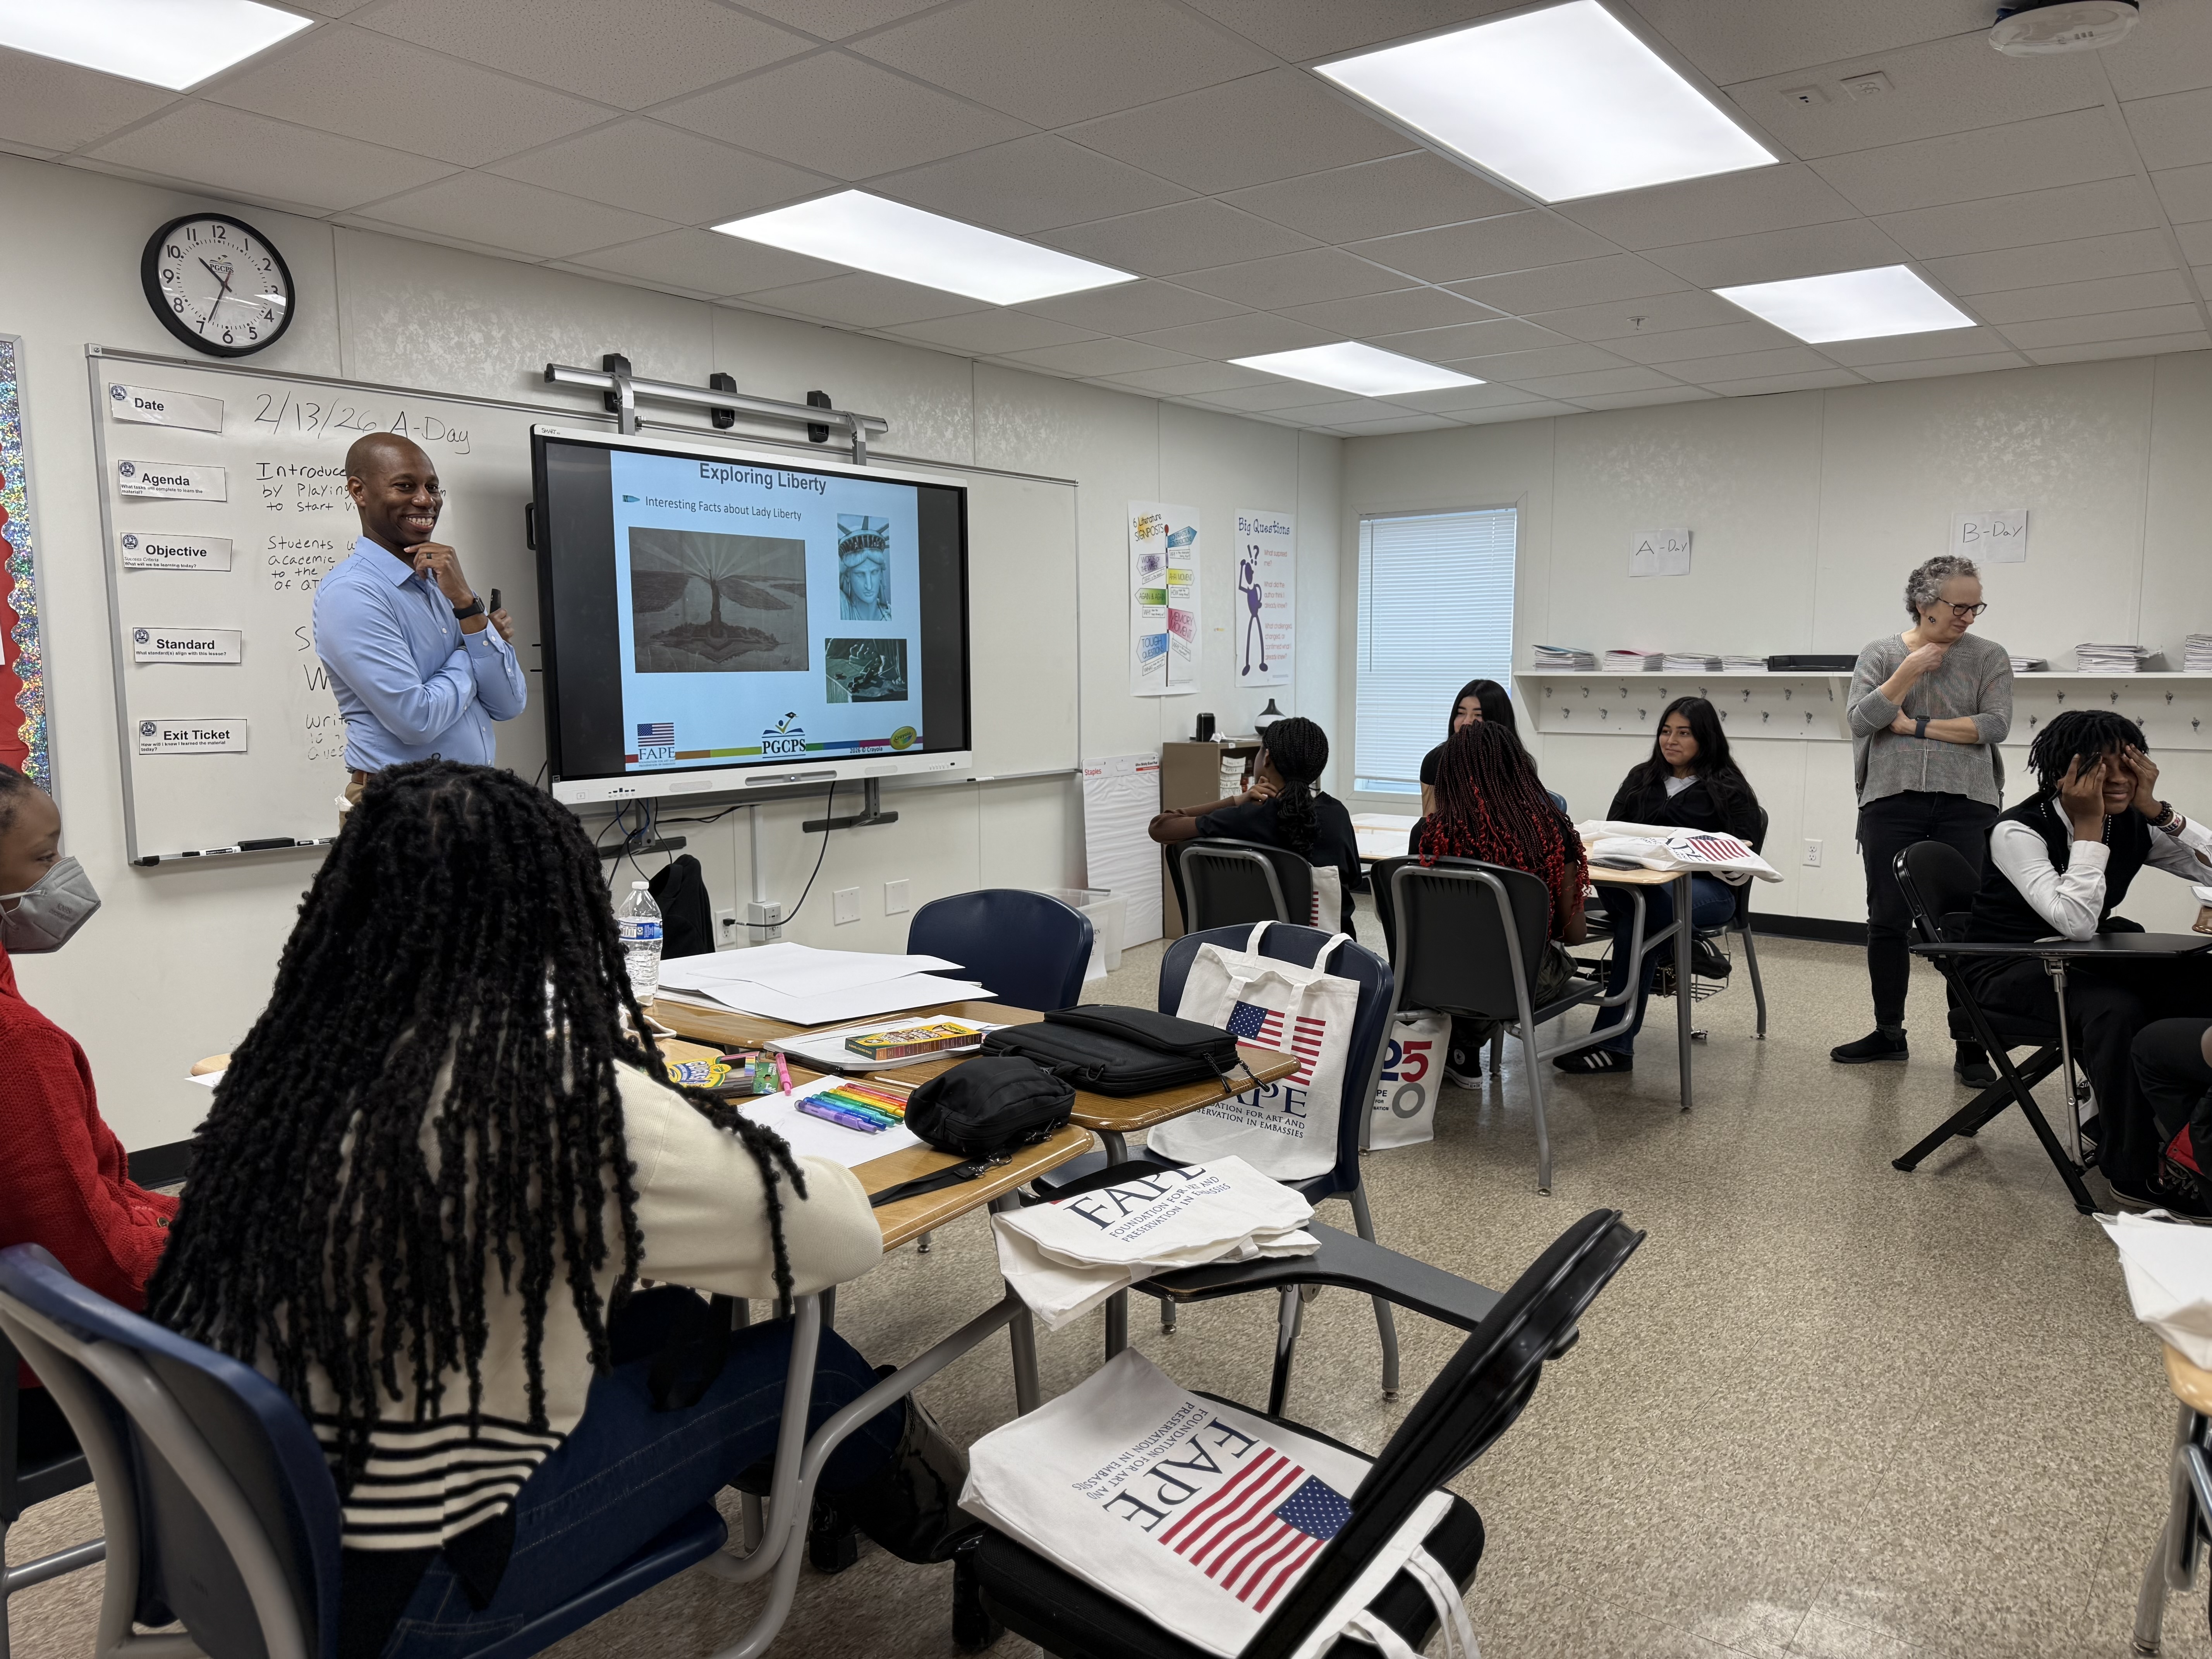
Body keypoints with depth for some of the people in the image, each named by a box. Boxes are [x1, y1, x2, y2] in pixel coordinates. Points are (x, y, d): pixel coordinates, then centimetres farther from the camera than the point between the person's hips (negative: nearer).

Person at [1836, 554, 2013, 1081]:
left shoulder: (1988, 657, 5)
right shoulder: (1881, 654, 6)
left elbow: (1995, 725, -7)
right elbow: (1861, 721, -5)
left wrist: (1917, 727, -8)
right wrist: (1909, 671, -11)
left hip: (1966, 805, -1)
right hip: (1893, 801, 1)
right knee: (1887, 920, 7)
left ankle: (1971, 1048, 6)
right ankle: (1889, 1033, 22)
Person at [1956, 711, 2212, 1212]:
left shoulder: (2134, 824, 0)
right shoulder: (2017, 831, -18)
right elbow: (2075, 922, -31)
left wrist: (2156, 809, -15)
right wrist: (2088, 827, -27)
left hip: (2081, 960, 6)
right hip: (2010, 966, -6)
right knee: (2116, 1010, -34)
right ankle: (2136, 1174, -20)